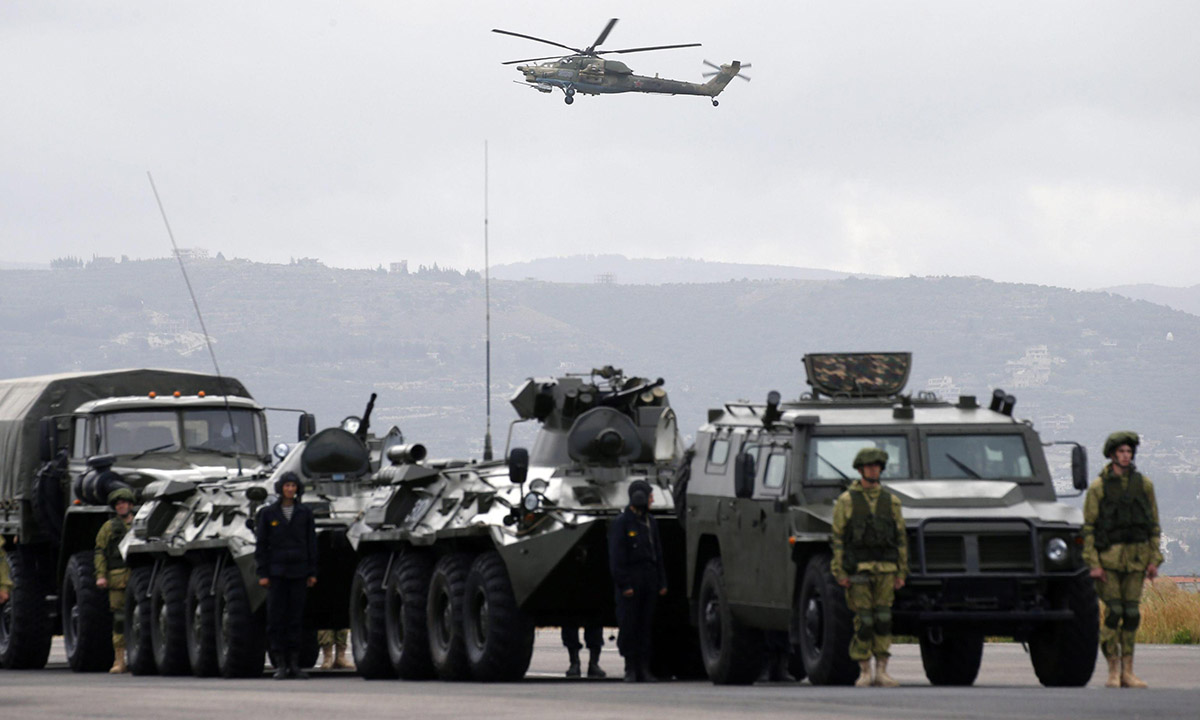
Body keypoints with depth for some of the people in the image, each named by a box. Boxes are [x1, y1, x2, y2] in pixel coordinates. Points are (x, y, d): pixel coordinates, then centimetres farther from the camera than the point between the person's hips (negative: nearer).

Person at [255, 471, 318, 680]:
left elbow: (311, 543, 8)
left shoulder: (305, 513, 6)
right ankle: (281, 664, 2)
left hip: (298, 571, 1)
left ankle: (294, 664, 6)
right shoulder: (268, 513, 2)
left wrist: (312, 573, 3)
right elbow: (261, 544, 3)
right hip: (276, 572, -1)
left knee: (296, 616, 2)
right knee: (276, 616, -3)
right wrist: (262, 574, -3)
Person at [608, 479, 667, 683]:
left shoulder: (650, 522, 15)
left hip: (649, 580, 6)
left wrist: (662, 582, 13)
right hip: (631, 580, -6)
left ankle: (643, 669, 7)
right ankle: (630, 669, 0)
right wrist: (624, 585, -15)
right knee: (629, 626, -4)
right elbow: (616, 557, -9)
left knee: (645, 626, 5)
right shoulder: (621, 523, -6)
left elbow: (658, 553, 19)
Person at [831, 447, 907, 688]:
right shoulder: (846, 501, 2)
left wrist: (901, 573, 5)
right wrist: (840, 573, -8)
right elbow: (838, 538, 0)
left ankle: (881, 673, 1)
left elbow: (901, 538, 11)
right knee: (863, 621, -4)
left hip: (885, 569, 2)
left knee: (883, 620, -2)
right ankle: (864, 674, 3)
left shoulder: (891, 501, 9)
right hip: (857, 568, -2)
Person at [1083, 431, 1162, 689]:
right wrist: (1093, 564, -10)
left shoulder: (1143, 484, 8)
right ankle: (1113, 672, -1)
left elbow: (1154, 524, 11)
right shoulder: (1098, 487, -1)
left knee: (1131, 614, 2)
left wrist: (1154, 560, 4)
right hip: (1108, 557, -3)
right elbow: (1088, 527, -2)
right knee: (1113, 612, -7)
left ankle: (1128, 672, 7)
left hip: (1136, 557, 3)